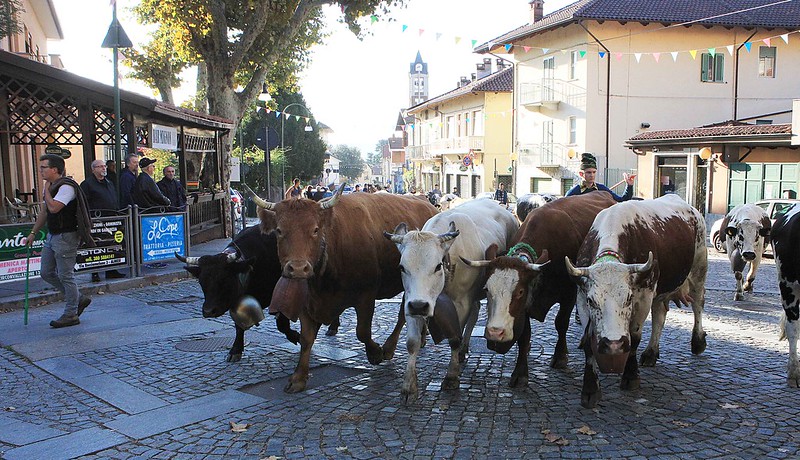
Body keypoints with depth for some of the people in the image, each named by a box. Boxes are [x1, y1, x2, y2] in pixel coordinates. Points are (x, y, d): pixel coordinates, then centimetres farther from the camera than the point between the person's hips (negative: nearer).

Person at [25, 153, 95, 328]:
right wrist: (33, 233, 21)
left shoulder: (66, 187, -17)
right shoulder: (51, 186, 13)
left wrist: (46, 189, -16)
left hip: (66, 237, -10)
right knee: (47, 273, 13)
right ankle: (79, 299, 24)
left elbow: (53, 207, -31)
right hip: (52, 236, 10)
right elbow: (45, 212, 22)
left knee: (65, 276, -3)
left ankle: (71, 315, 8)